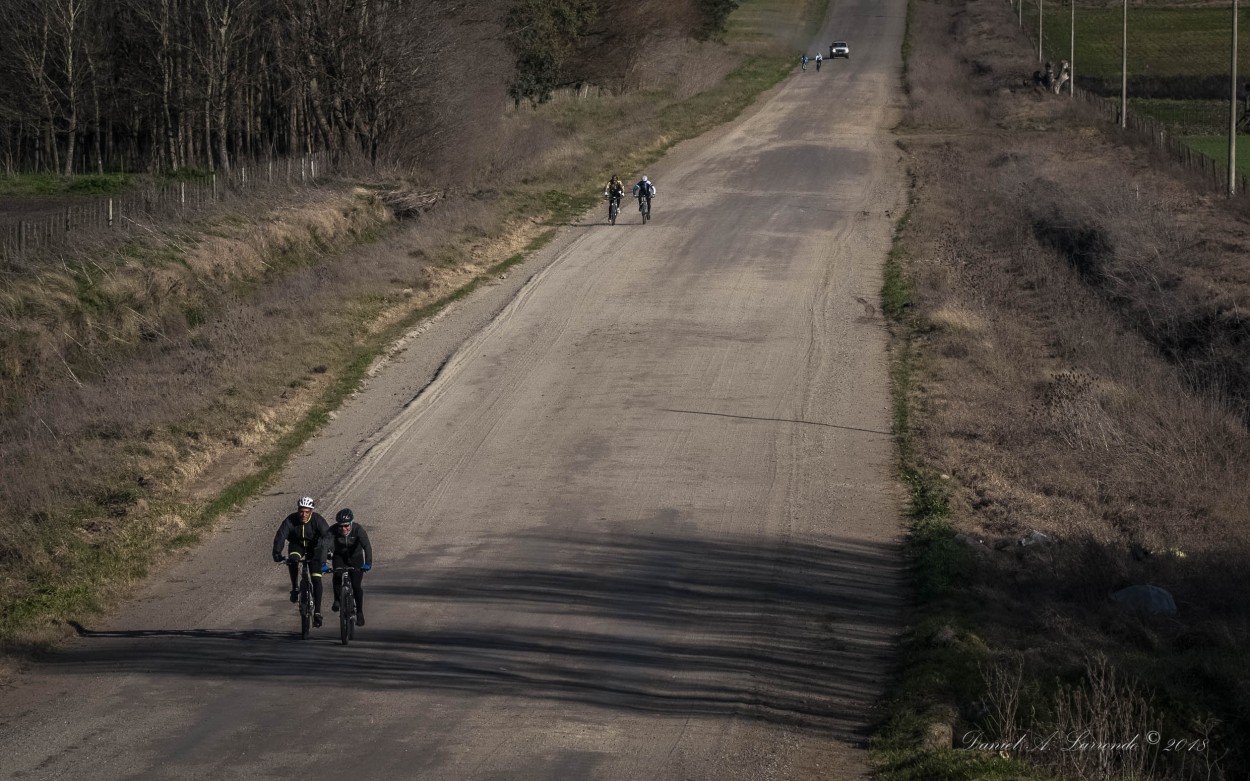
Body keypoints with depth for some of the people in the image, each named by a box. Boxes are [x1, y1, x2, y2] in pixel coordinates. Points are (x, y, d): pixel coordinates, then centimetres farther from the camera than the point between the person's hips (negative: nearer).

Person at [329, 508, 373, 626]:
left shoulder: (358, 530, -30)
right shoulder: (333, 530, -27)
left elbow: (367, 546, -40)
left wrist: (368, 563, -55)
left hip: (356, 558, -1)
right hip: (340, 556, 1)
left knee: (356, 586, -9)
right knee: (337, 576, -25)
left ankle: (359, 612, 10)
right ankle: (337, 600, 1)